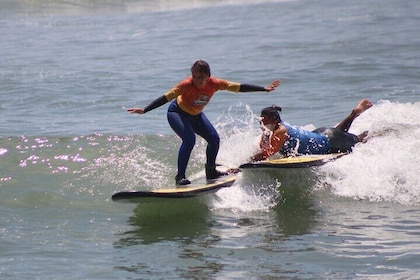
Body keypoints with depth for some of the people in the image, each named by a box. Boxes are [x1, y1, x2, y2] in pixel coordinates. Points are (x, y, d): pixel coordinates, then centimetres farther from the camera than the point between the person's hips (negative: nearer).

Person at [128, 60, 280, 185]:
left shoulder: (214, 84, -22)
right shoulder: (187, 85, -34)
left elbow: (239, 87, -16)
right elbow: (166, 97, -34)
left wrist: (264, 89, -15)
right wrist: (144, 110, -41)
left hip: (196, 115, 6)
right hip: (177, 113, -6)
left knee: (214, 139, -3)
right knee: (189, 139, -28)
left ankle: (211, 171, 20)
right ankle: (180, 176, -22)